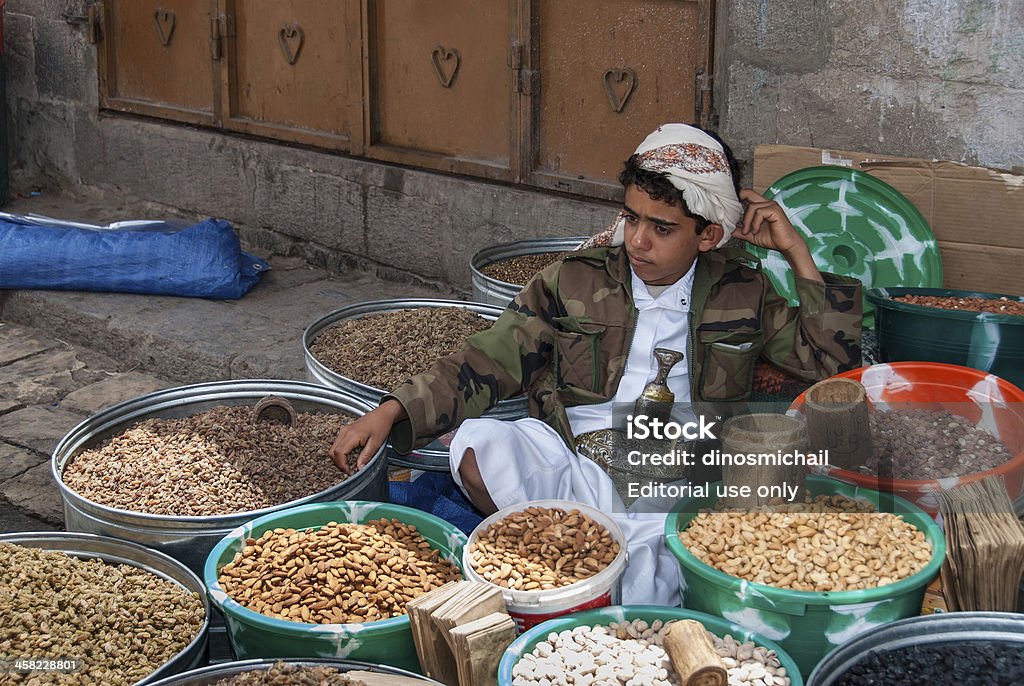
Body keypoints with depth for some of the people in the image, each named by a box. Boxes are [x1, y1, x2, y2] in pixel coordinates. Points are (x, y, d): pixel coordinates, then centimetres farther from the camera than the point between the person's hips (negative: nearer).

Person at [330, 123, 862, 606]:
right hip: (569, 472, 2)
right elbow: (489, 361, 8)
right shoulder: (576, 280, 12)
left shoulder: (742, 294, 15)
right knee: (476, 445, -32)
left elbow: (834, 359, 13)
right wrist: (391, 411, -7)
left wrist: (795, 252, 8)